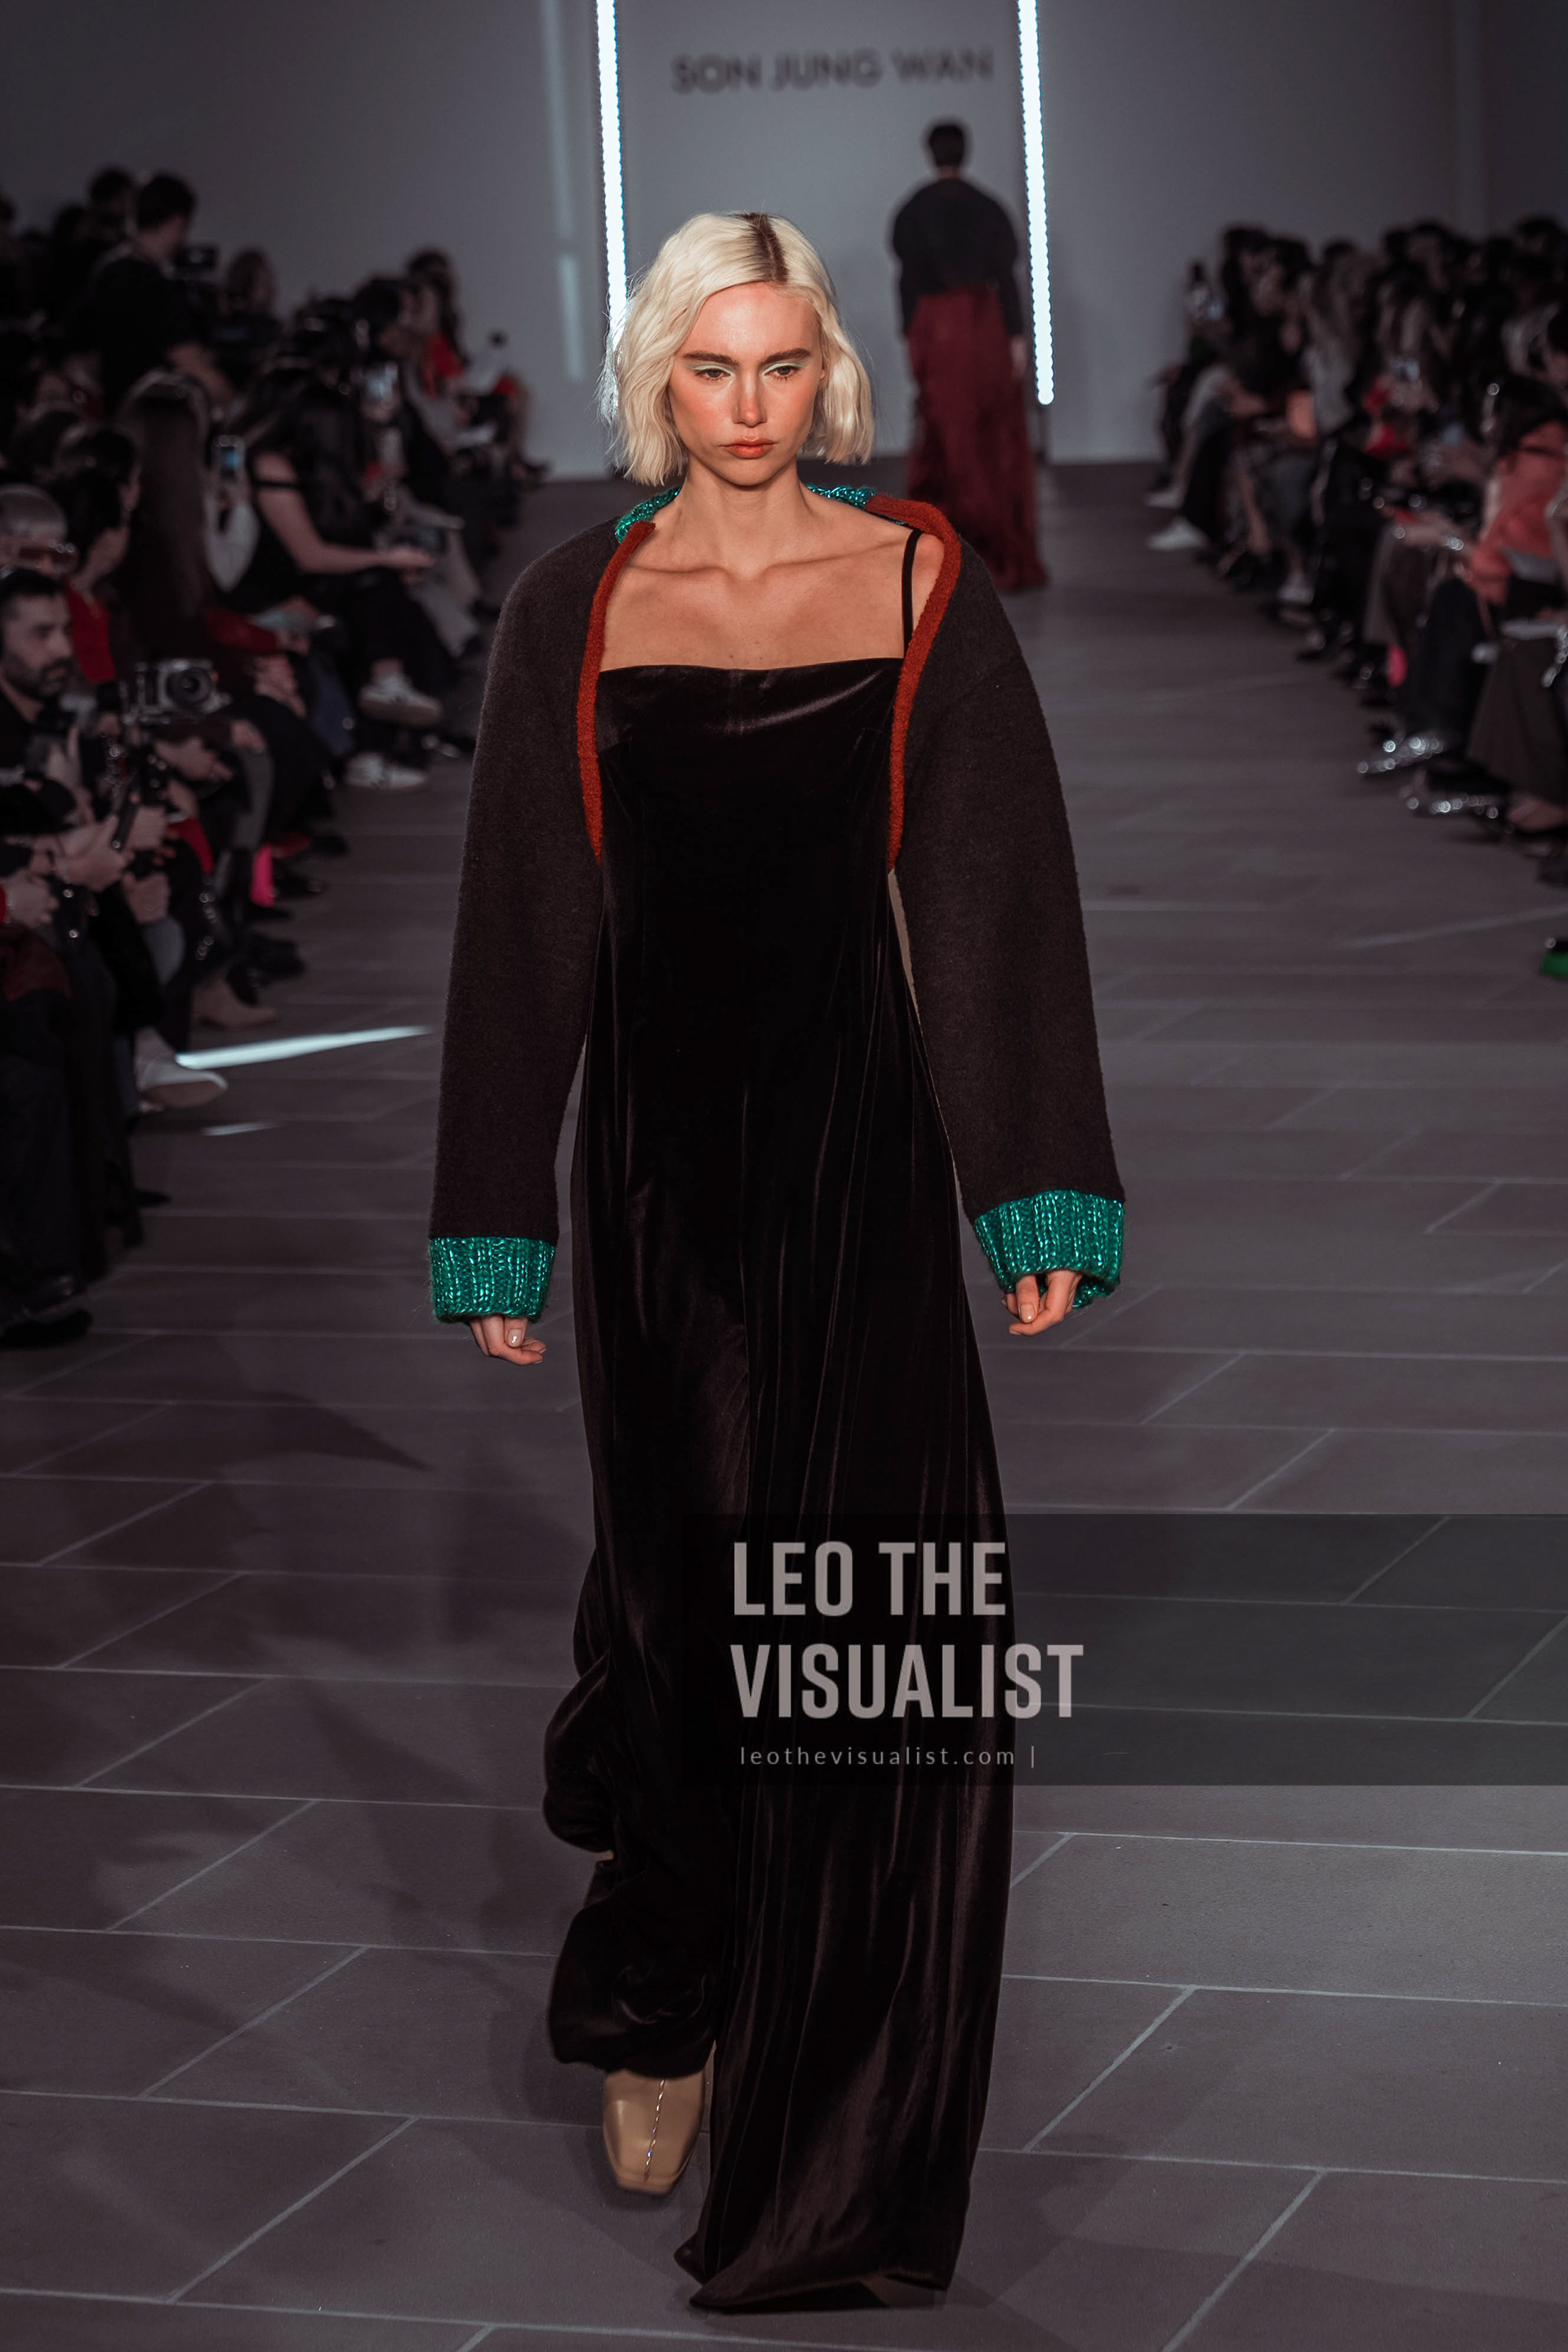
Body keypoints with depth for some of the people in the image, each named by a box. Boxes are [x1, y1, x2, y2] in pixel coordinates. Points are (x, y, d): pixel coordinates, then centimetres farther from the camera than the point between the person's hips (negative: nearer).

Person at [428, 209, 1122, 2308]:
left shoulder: (921, 584, 2)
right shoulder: (574, 609, 5)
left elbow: (999, 894, 1)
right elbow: (522, 924, 6)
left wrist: (1046, 1202, -4)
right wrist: (500, 1228, 5)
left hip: (852, 1130, -1)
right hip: (656, 1138, 1)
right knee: (680, 1572, 8)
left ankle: (841, 2131, 6)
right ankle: (662, 2009, 31)